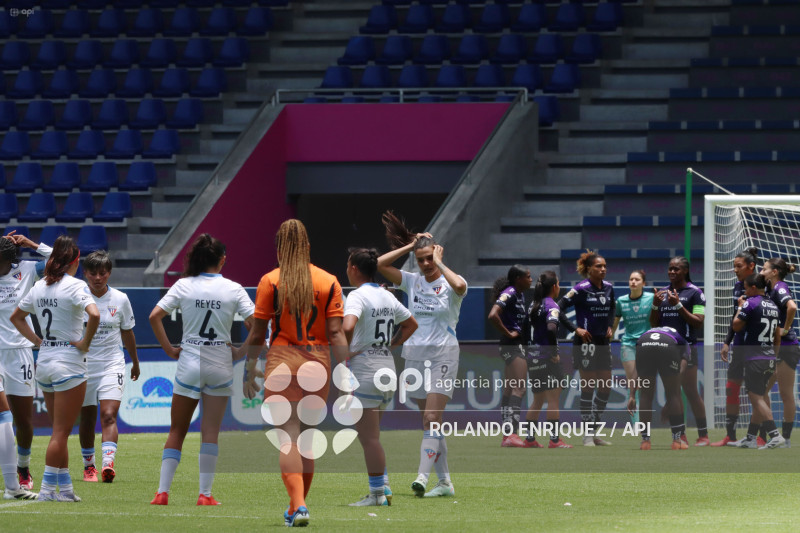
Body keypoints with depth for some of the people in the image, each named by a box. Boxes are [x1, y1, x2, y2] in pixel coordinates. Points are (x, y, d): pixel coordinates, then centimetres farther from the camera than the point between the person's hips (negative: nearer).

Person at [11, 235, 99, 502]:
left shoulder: (40, 286, 9)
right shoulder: (74, 285, -12)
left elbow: (16, 316, 21)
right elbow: (94, 314, -29)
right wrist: (85, 343, -15)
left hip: (45, 361, 7)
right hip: (68, 362, -7)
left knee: (60, 431, 14)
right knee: (61, 432, -2)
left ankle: (65, 487, 17)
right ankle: (48, 488, -3)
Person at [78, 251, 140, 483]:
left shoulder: (120, 299, 2)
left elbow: (127, 333, 14)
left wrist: (135, 363, 24)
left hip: (112, 365, 0)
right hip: (83, 365, 0)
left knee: (109, 415, -15)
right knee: (87, 418, 7)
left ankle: (108, 463, -28)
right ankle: (89, 465, 21)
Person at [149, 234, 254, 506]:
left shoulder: (184, 285, -2)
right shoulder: (233, 289, -3)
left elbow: (155, 316, -8)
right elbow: (255, 323, -8)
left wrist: (168, 348, 0)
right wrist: (241, 350, 4)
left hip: (189, 363, 0)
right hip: (220, 364, 0)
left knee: (177, 431, 8)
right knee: (211, 432, 5)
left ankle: (162, 491, 1)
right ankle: (205, 494, 2)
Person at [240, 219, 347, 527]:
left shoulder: (270, 281, -2)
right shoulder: (329, 282, 2)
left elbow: (257, 334, -1)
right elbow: (336, 334, -2)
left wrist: (250, 370, 8)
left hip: (282, 363, -3)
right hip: (318, 364, 3)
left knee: (289, 436, -6)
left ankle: (298, 506, -21)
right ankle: (298, 505, 25)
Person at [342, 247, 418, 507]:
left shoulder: (357, 296, -12)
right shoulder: (387, 296, 12)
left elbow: (347, 327, -30)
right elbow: (411, 324, 26)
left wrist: (344, 352, -15)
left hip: (364, 371, -8)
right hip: (387, 366, 8)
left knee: (369, 437, -4)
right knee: (370, 435, 17)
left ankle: (377, 493, -3)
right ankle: (383, 487, 16)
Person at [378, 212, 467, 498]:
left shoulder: (449, 284, -5)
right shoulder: (412, 281, 7)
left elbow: (459, 285, -30)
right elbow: (380, 264, -1)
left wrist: (439, 262, -16)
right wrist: (409, 246, -1)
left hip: (443, 356, -5)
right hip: (415, 354, 5)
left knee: (431, 418, -16)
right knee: (430, 421, 7)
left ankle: (422, 477, -24)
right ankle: (444, 482, 13)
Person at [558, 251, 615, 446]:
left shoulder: (608, 288, 7)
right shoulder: (581, 289, -13)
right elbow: (559, 308, -16)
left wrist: (609, 326, 13)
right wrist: (575, 329, -17)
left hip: (602, 342, 7)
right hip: (586, 341, -7)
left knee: (606, 387, 6)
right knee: (588, 387, -4)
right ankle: (587, 436, 2)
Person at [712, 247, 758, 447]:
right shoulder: (738, 286, 12)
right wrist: (727, 342, 19)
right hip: (740, 344, 8)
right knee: (731, 388, 7)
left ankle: (762, 437, 3)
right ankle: (730, 436, 13)